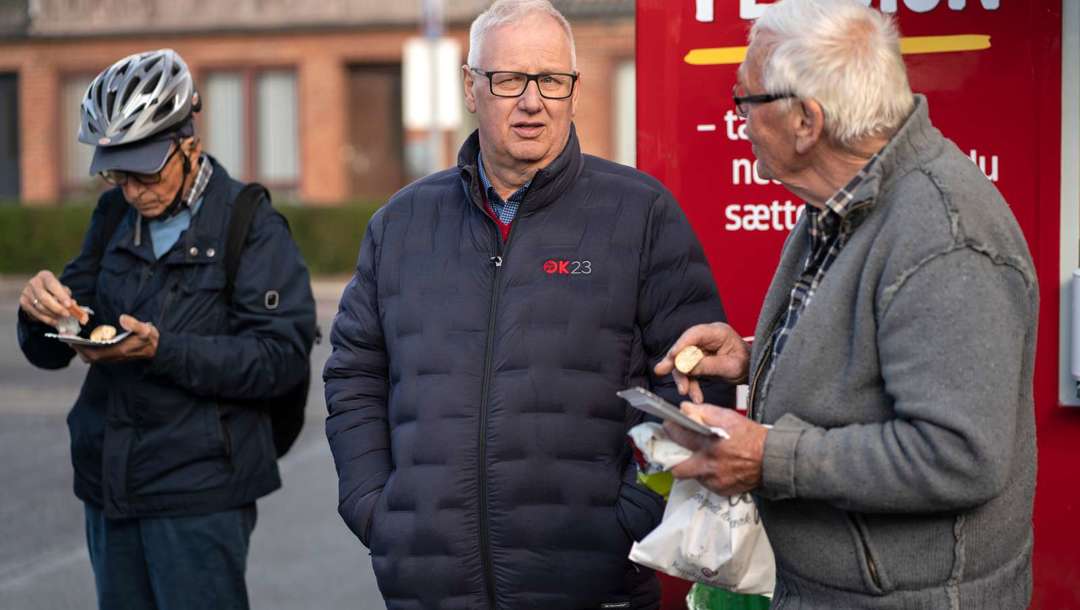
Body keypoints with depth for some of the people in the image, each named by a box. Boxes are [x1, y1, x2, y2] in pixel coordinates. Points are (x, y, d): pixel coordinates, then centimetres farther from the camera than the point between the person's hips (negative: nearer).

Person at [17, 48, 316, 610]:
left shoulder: (250, 223, -9)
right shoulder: (113, 216, 9)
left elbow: (283, 356, -17)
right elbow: (50, 353, 11)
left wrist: (163, 351, -26)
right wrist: (40, 310, -13)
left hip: (200, 487, -6)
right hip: (109, 483, 6)